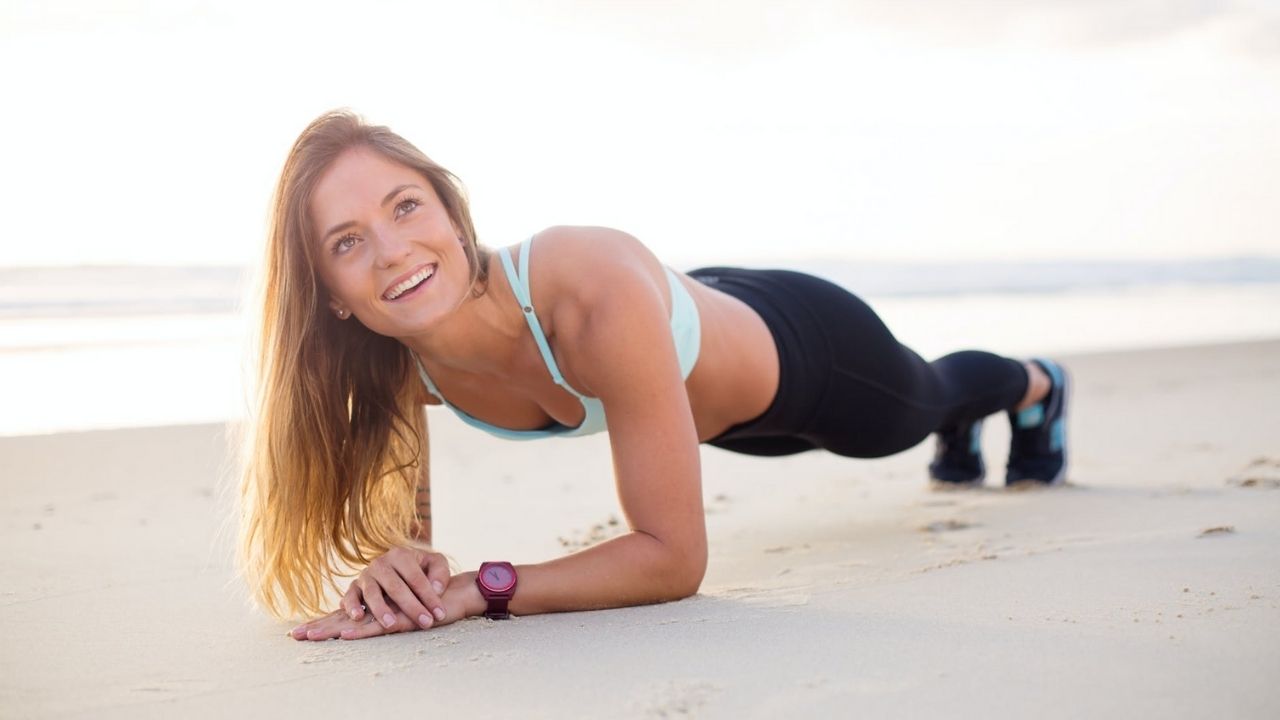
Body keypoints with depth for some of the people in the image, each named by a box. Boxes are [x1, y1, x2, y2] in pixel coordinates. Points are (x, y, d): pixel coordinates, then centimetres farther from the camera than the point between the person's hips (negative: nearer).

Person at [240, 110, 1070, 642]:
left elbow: (674, 557, -47)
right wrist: (397, 564, -43)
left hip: (801, 347, -4)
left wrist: (479, 589, -53)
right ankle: (966, 430, 78)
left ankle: (1037, 384, 73)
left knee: (927, 398, 34)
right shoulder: (392, 360, -32)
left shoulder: (596, 293, -50)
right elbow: (402, 525, -20)